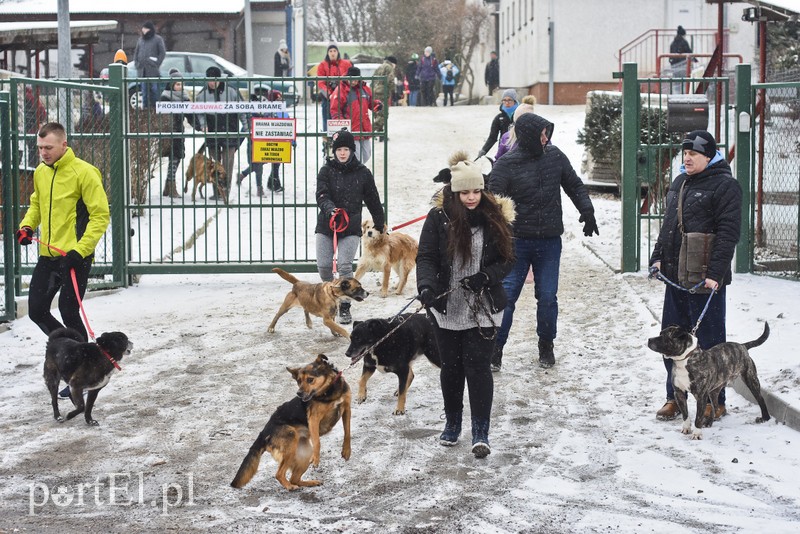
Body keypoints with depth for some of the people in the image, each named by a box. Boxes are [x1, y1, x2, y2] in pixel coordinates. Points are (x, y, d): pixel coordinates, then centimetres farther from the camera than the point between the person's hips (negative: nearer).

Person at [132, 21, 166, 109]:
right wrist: (137, 64, 8)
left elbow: (163, 53, -2)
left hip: (153, 71, -5)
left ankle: (154, 107, -2)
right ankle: (145, 107, 10)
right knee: (144, 90, 6)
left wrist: (156, 64, -9)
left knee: (154, 89, -6)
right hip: (142, 70, 5)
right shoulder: (140, 40, 17)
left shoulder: (158, 39, 1)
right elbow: (136, 53, 22)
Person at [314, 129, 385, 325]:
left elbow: (373, 200, 11)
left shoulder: (363, 173, 1)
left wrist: (380, 224, 20)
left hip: (351, 227, -1)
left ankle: (345, 307, -2)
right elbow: (321, 195, -11)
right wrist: (330, 208, -33)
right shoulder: (327, 170, 0)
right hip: (326, 225, 1)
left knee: (345, 265, -13)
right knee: (323, 265, -3)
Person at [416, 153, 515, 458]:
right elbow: (425, 258, -9)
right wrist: (426, 287, -28)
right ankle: (452, 423, 32)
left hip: (483, 309, 0)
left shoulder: (495, 218, -1)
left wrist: (486, 277, -16)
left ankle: (480, 433, 0)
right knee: (451, 367, 12)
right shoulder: (439, 217, -6)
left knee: (478, 366, -6)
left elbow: (507, 259, 3)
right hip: (446, 308, 1)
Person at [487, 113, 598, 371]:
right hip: (517, 242, -3)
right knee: (506, 296, -2)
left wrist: (587, 211, 4)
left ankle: (546, 346, 24)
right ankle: (495, 348, 11)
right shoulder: (506, 165, -11)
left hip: (549, 242, 3)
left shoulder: (554, 156, 2)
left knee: (547, 296, 5)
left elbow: (574, 185, 15)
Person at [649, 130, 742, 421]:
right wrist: (657, 257, 12)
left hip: (705, 280, -8)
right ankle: (674, 397, 23)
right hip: (675, 277, 8)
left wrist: (715, 274, -22)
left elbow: (728, 233, -16)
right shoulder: (680, 182, 15)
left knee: (709, 341, 0)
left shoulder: (724, 186, -10)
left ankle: (715, 402, 10)